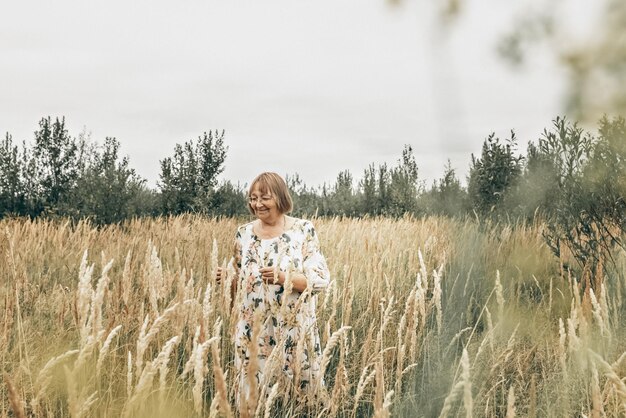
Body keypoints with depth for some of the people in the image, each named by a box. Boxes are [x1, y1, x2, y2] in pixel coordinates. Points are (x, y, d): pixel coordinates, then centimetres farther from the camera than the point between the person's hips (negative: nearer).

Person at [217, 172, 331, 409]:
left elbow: (321, 279, -9)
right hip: (252, 332, 3)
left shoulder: (303, 230, -5)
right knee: (251, 396, 9)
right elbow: (239, 280, 13)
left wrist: (283, 276, -23)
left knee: (303, 396, 7)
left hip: (295, 330, -2)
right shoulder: (244, 233, 5)